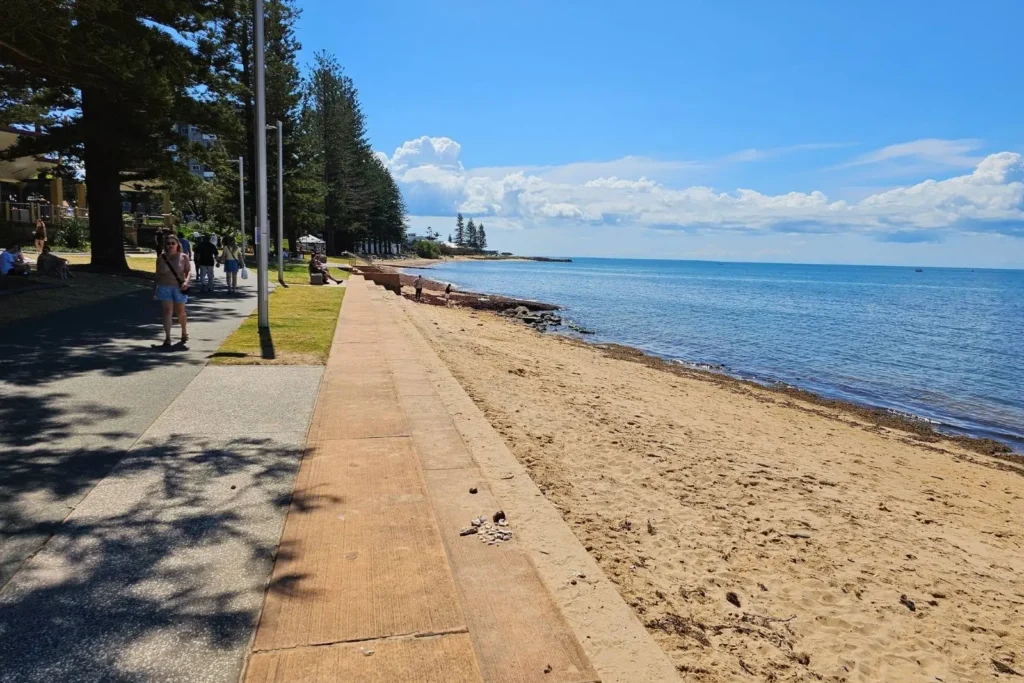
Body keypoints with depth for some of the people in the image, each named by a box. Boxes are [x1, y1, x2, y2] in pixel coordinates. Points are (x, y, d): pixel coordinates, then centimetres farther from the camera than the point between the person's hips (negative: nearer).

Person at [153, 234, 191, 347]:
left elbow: (189, 271, -7)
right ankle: (167, 338, -14)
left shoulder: (183, 257, -1)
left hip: (179, 288, 0)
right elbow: (157, 275, 9)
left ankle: (184, 331, 39)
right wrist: (154, 289, 10)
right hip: (164, 288, 0)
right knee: (167, 311, -10)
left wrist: (186, 282, -26)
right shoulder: (161, 258, 3)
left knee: (180, 312, 12)